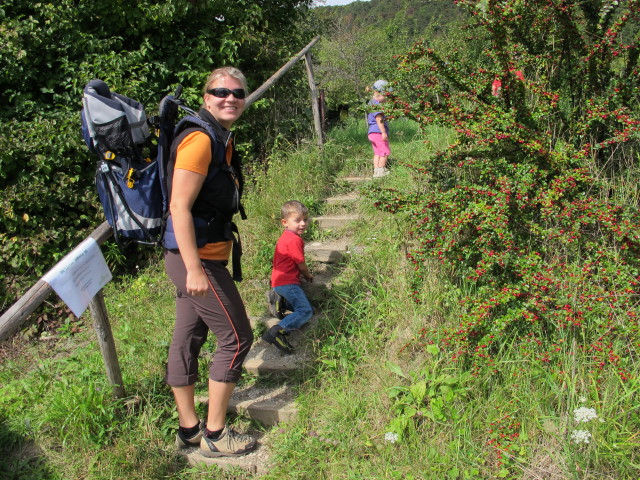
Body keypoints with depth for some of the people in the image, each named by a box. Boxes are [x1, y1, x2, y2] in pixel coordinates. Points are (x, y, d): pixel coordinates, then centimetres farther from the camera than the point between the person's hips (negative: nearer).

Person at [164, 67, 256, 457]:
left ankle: (189, 429, 28)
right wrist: (195, 269, -26)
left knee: (188, 339, 14)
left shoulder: (222, 139, 14)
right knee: (236, 337, 0)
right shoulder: (200, 139, -18)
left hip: (197, 258, 10)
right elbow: (180, 207, -23)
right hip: (197, 259, -9)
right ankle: (215, 435, 13)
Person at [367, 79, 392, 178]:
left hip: (371, 132, 10)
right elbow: (379, 119, -20)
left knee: (377, 153, 9)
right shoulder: (376, 104, -13)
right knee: (385, 152, -4)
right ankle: (381, 170, -2)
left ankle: (376, 170, 7)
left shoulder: (371, 102, 21)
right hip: (378, 132, -10)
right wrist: (383, 132, -23)